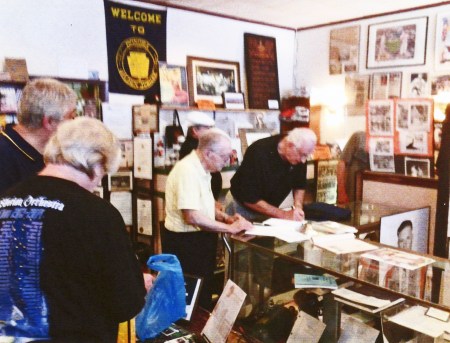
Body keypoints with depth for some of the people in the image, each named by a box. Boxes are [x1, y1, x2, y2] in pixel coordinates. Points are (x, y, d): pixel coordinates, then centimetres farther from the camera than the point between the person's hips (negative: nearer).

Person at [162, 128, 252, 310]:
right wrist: (230, 228, -21)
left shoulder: (201, 169, 7)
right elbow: (192, 217, -30)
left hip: (200, 238, 10)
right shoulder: (187, 170, -24)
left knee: (204, 292, 20)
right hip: (186, 241, -10)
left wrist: (226, 217, 3)